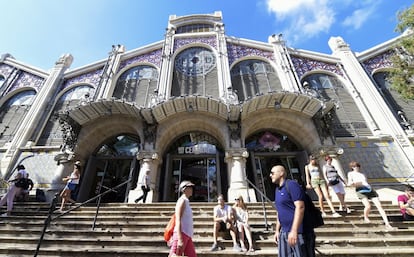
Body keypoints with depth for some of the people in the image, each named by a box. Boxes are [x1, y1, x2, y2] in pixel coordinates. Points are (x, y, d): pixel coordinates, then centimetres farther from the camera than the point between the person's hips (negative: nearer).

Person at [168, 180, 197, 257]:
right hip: (181, 234, -9)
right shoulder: (182, 200, -6)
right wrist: (180, 239, -22)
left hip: (187, 235, 9)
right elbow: (178, 220, -15)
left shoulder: (186, 201, 21)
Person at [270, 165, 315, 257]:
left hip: (298, 232, -8)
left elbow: (300, 207, -21)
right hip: (284, 233, 8)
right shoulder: (277, 189, 13)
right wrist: (277, 230, 17)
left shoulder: (291, 184, -12)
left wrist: (294, 231, -26)